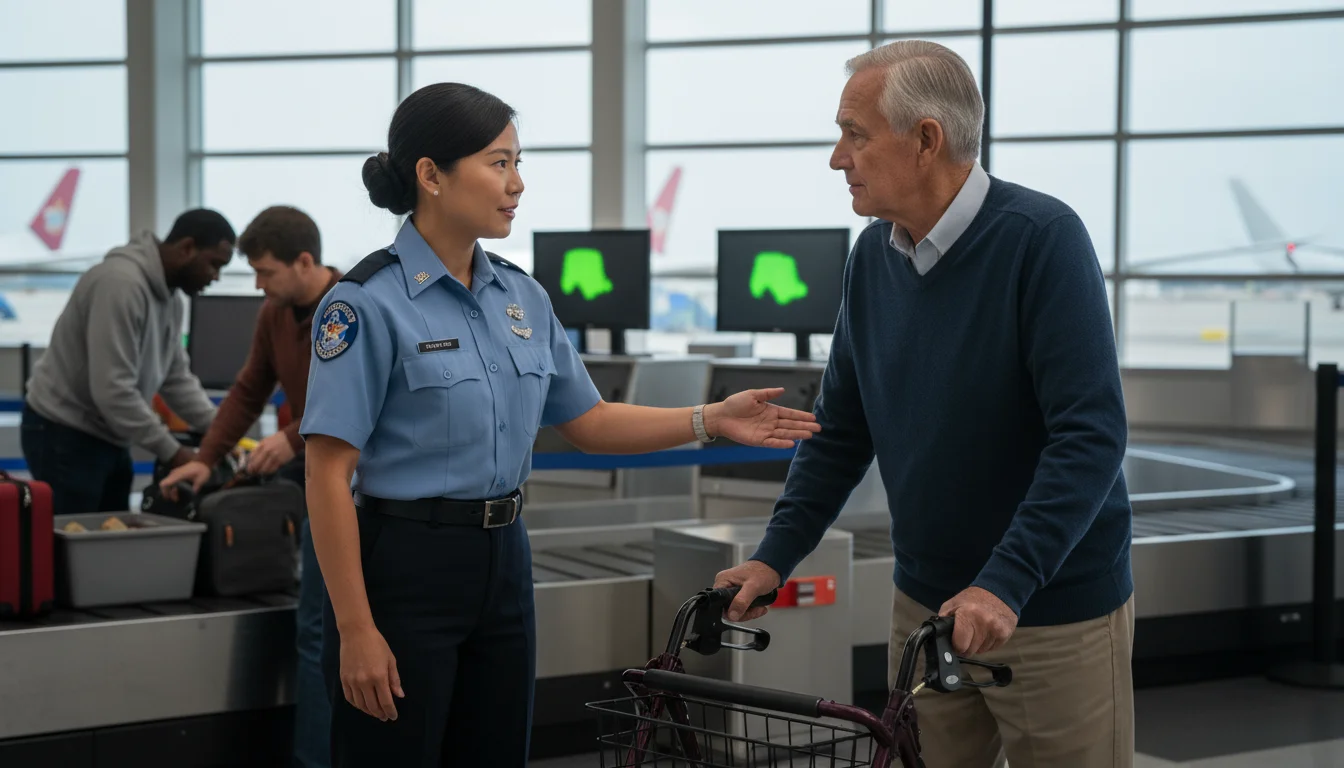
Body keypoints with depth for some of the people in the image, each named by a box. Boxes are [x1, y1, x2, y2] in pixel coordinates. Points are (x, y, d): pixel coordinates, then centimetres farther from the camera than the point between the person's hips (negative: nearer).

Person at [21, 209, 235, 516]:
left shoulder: (171, 297, 7)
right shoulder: (121, 283, -26)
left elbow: (176, 377, 13)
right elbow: (112, 389, -30)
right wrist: (171, 451, -24)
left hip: (107, 436, 10)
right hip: (63, 435, -10)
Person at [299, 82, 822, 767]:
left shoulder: (522, 297, 7)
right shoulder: (370, 301, -13)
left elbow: (587, 422, 16)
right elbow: (328, 476, -14)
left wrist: (709, 421, 3)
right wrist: (356, 630, -18)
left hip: (503, 564, 7)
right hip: (404, 566, -7)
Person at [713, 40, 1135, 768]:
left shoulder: (1042, 237, -17)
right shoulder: (873, 257, 2)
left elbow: (1091, 434, -23)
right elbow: (840, 430, 11)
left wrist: (1005, 584, -30)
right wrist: (774, 557, 1)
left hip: (1055, 614, -5)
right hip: (926, 602, 6)